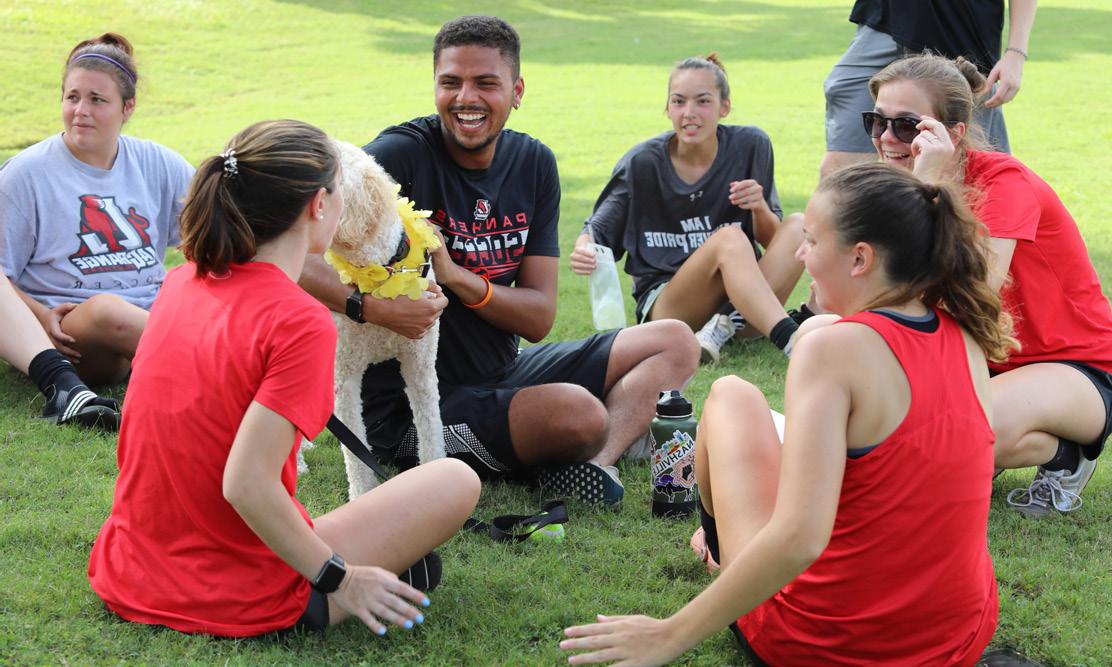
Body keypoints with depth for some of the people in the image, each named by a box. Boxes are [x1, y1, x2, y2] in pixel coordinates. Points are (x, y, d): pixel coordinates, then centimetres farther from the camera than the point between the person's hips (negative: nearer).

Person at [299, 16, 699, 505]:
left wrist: (452, 274, -18)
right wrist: (368, 305, -41)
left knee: (674, 342, 3)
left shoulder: (533, 164, 3)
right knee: (579, 413, -35)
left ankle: (597, 460, -20)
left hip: (504, 373, 8)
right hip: (412, 408, -8)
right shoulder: (403, 156, -16)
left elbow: (539, 319, -1)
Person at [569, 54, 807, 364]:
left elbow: (770, 239, 5)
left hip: (737, 291, 3)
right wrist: (583, 251, -23)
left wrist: (760, 208, -18)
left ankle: (724, 327, -29)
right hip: (663, 303, -3)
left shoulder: (750, 146, -2)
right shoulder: (643, 163, -7)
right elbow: (597, 232, 1)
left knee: (799, 226, -19)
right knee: (730, 239, -31)